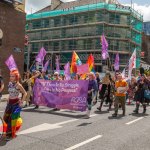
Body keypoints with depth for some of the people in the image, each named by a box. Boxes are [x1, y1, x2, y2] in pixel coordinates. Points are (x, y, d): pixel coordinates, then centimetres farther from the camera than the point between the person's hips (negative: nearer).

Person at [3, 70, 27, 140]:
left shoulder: (18, 85, -13)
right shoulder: (10, 83, 6)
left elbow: (25, 93, -8)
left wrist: (21, 101, -11)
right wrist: (8, 101, 14)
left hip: (16, 103, -6)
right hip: (10, 103, 7)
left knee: (13, 118, -4)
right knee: (6, 118, 10)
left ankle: (11, 134, 11)